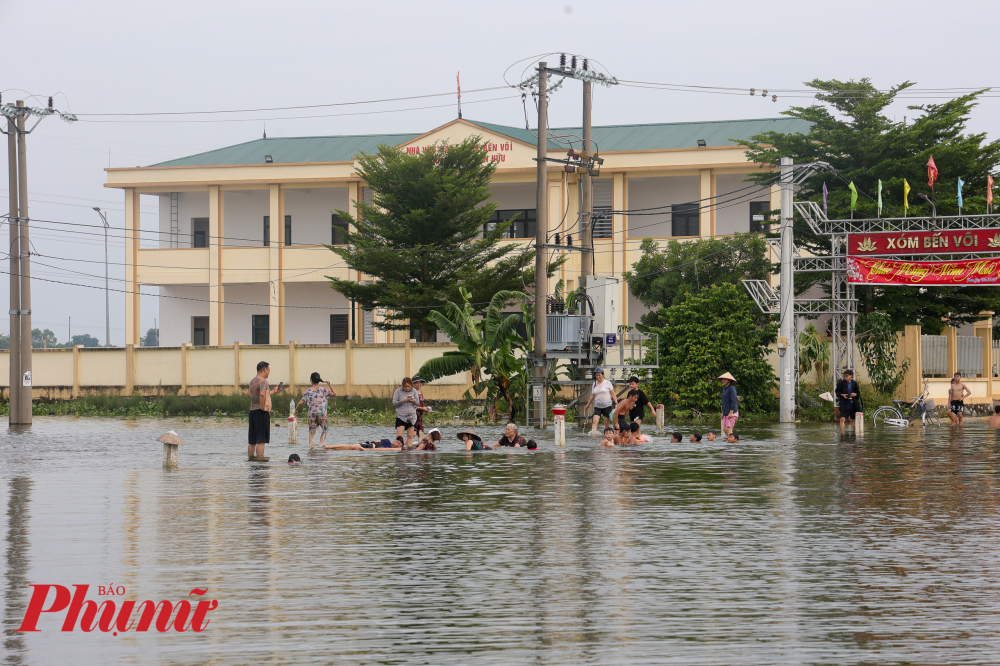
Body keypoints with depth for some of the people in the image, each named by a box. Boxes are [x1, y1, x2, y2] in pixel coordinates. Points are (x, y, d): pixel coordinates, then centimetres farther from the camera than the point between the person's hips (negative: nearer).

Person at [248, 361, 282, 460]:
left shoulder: (253, 381, 17)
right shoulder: (263, 381, -12)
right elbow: (262, 395, -30)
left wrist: (273, 391, 36)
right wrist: (263, 407, -19)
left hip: (252, 411, 9)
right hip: (262, 413, -9)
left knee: (252, 441, 12)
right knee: (261, 440, -8)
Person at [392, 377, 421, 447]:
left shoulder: (414, 391, 5)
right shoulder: (398, 391, -1)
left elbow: (418, 403, 8)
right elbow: (394, 403, -2)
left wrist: (414, 400, -15)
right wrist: (402, 401, -18)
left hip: (411, 416, 2)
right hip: (401, 416, -2)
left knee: (410, 436, 5)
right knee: (399, 436, -11)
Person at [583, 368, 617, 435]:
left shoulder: (607, 383, 0)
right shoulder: (594, 384, 12)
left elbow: (613, 394, 1)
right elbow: (592, 396, 21)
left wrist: (616, 403, -8)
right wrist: (588, 405, 23)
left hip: (607, 405, -3)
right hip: (597, 406, 3)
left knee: (606, 422, -3)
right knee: (595, 420, -14)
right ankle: (593, 434, -22)